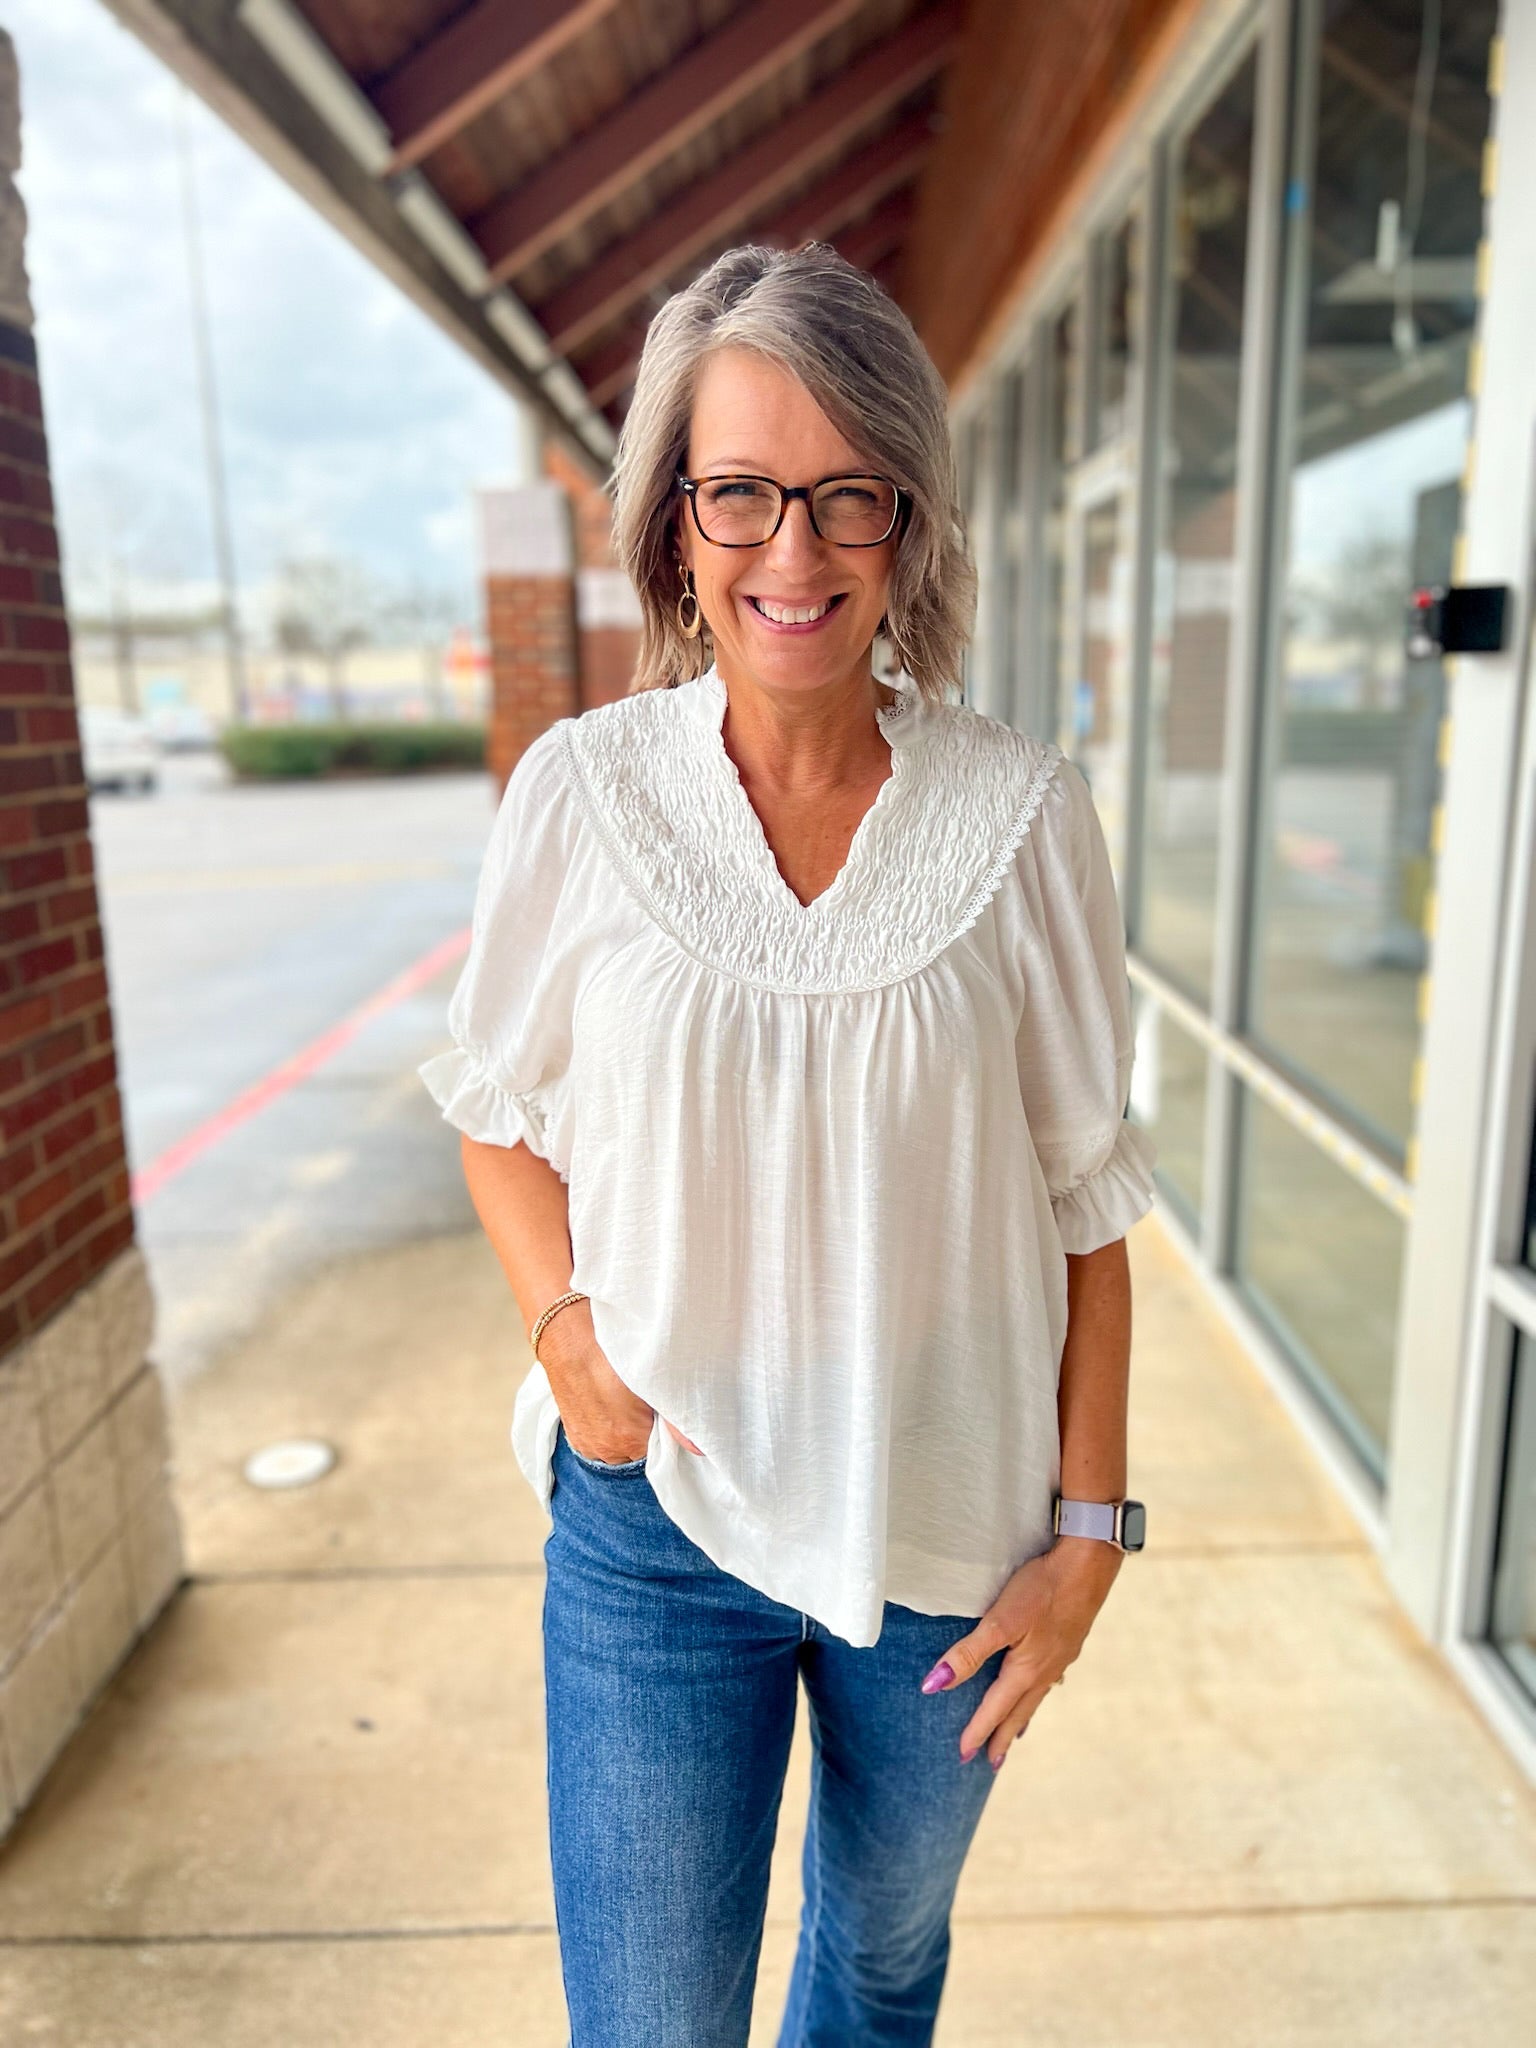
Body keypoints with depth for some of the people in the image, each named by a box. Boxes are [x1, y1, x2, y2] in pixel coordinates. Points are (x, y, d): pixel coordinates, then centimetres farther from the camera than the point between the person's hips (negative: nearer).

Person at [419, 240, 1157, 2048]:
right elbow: (498, 1105, 4)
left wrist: (1089, 1530, -2)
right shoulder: (580, 788, -9)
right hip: (657, 1513, 0)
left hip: (951, 1525, 1)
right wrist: (565, 1322, -12)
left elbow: (1083, 1195, -4)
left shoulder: (1020, 811, -9)